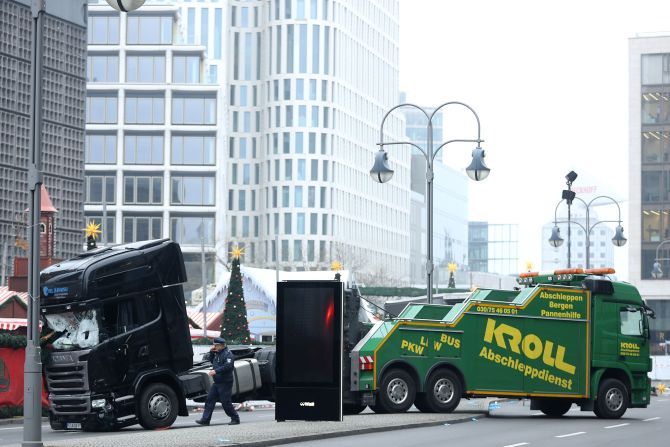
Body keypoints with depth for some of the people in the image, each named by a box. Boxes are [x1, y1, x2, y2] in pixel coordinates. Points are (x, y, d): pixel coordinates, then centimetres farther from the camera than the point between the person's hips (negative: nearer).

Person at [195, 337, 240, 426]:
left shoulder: (228, 354, -11)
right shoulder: (217, 354, 17)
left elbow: (228, 366, -24)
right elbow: (208, 360, 26)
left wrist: (216, 371, -28)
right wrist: (211, 352, 9)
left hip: (225, 382, -9)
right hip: (217, 382, 9)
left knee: (226, 402, -5)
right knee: (210, 399, 3)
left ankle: (235, 418, 7)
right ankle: (205, 419, 4)